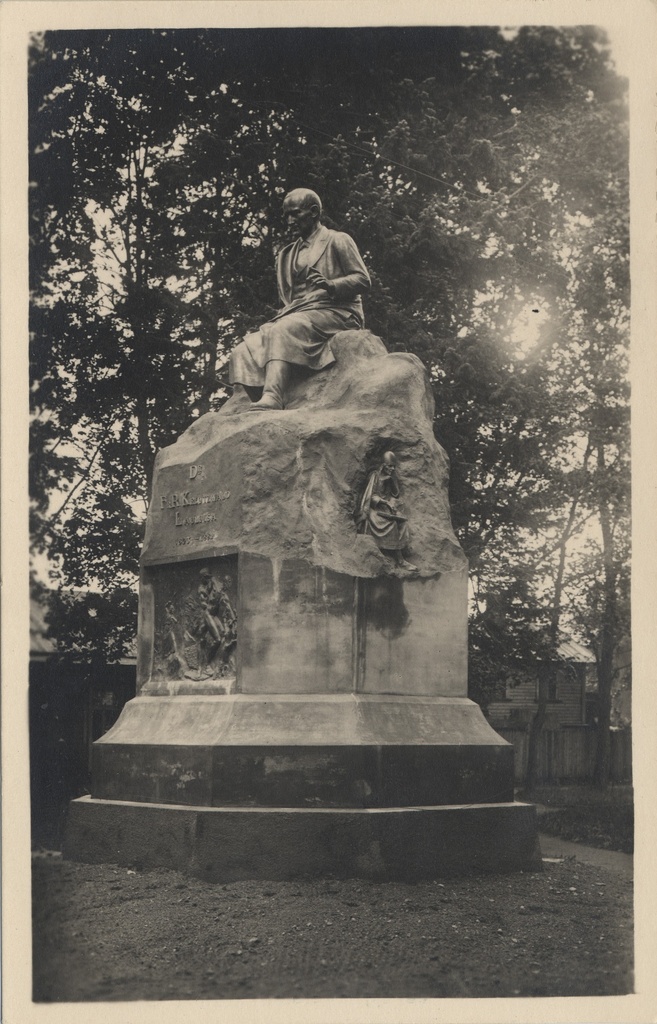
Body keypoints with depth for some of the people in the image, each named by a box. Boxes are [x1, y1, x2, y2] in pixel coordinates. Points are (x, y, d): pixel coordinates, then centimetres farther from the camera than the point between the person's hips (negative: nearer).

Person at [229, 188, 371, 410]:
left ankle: (273, 398, -55)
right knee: (243, 353, -20)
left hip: (334, 313, -6)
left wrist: (332, 285, -19)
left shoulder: (338, 241, 10)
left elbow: (363, 279, 0)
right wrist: (283, 313, 4)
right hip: (295, 316, 7)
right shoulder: (287, 254, 28)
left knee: (284, 330, -38)